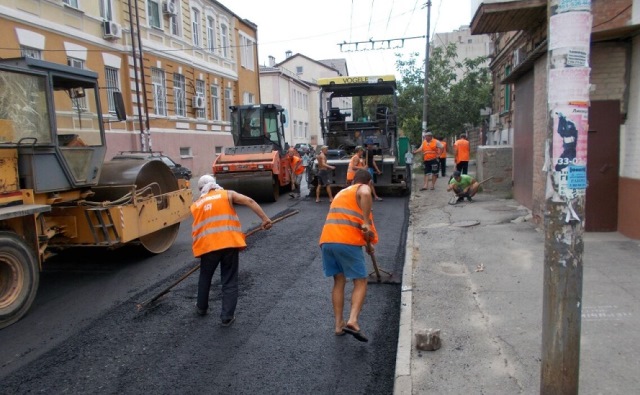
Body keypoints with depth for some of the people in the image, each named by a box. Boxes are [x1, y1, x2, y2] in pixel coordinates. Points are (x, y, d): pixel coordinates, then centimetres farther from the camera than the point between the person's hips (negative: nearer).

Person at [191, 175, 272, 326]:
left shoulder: (195, 205, 19)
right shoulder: (227, 194, 11)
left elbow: (197, 226, 20)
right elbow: (249, 201, -2)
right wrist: (265, 219, -5)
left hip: (207, 246, 2)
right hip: (230, 243, -2)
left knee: (205, 278, 26)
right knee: (230, 282, 10)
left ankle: (201, 307, 42)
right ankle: (227, 317, 11)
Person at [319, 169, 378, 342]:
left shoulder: (341, 193, 33)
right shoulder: (363, 189, 10)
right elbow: (366, 195, -18)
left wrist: (367, 244, 44)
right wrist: (366, 222, -16)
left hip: (327, 240, 6)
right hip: (348, 242, -6)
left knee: (339, 282, 17)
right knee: (360, 282, 5)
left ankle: (339, 324, 16)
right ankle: (352, 321, -11)